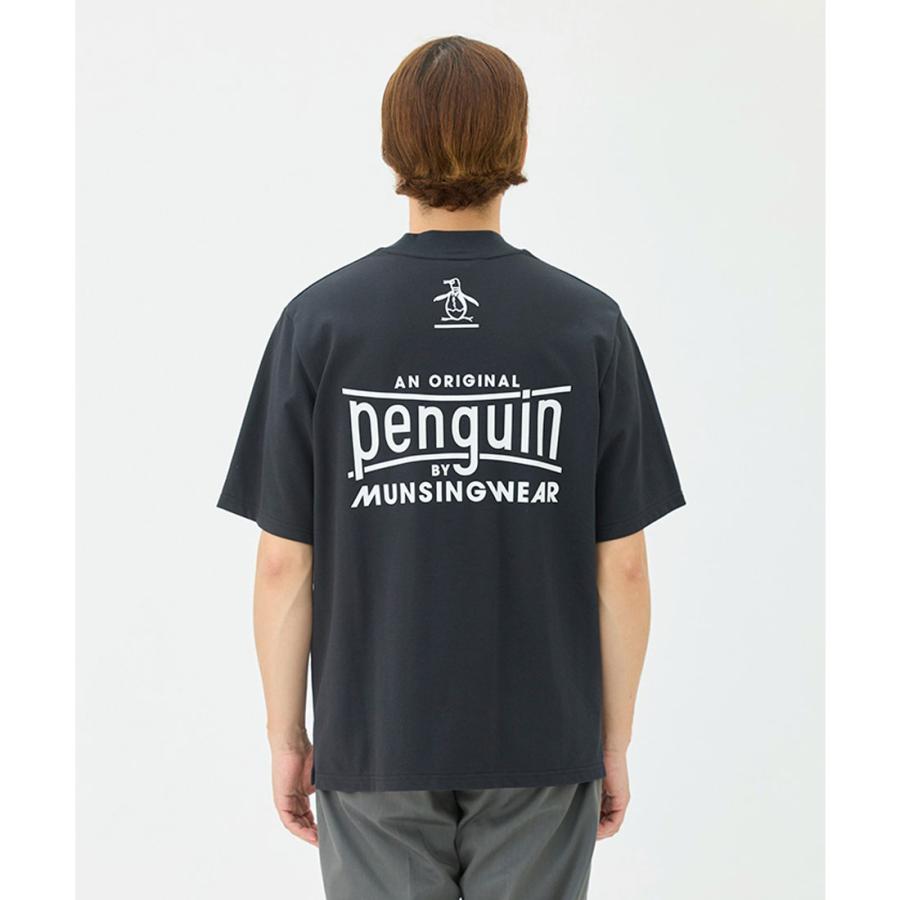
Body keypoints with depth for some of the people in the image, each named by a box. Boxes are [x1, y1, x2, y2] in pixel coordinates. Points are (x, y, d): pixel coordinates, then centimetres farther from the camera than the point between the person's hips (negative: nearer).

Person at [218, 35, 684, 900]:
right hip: (541, 742, 0)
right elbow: (622, 567, -4)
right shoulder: (588, 324, -6)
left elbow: (283, 565, -6)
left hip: (375, 742, 0)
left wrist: (286, 735, 6)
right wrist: (615, 740, 7)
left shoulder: (320, 321, -7)